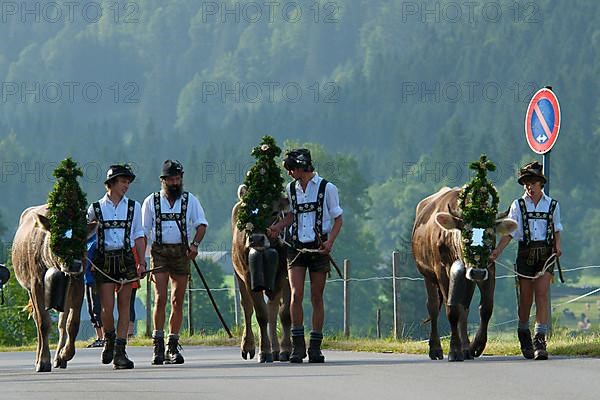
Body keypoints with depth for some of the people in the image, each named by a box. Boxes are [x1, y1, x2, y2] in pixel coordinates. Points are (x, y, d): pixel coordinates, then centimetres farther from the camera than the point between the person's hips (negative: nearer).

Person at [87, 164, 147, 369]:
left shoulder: (133, 207, 11)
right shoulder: (95, 208, 6)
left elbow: (139, 236, 12)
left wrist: (141, 262, 3)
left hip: (126, 259, 1)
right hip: (103, 261, -1)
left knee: (124, 306, -3)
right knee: (107, 307, -7)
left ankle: (119, 351, -2)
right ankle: (109, 338, 22)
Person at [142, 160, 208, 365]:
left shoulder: (190, 200, 10)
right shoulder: (151, 201, 7)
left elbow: (201, 224, 3)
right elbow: (143, 232, 7)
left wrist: (195, 244, -16)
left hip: (182, 253, 1)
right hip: (159, 251, -1)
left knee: (178, 301, 3)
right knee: (160, 298, -12)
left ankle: (173, 346, 9)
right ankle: (158, 346, -11)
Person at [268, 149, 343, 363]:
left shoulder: (327, 188, -2)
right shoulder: (291, 189, 10)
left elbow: (338, 218, 4)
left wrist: (330, 241, -12)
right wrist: (278, 226, 5)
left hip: (318, 248, -2)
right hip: (296, 247, 2)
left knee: (317, 297, 1)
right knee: (296, 295, -10)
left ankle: (315, 347, 7)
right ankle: (298, 345, -7)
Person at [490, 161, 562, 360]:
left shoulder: (552, 205, 7)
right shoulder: (518, 205, 5)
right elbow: (509, 233, 1)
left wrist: (557, 246, 0)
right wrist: (495, 253, -10)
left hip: (546, 253, -1)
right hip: (525, 253, 1)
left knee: (542, 294, -13)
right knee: (525, 297, 6)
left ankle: (540, 340, -17)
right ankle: (524, 337, 25)